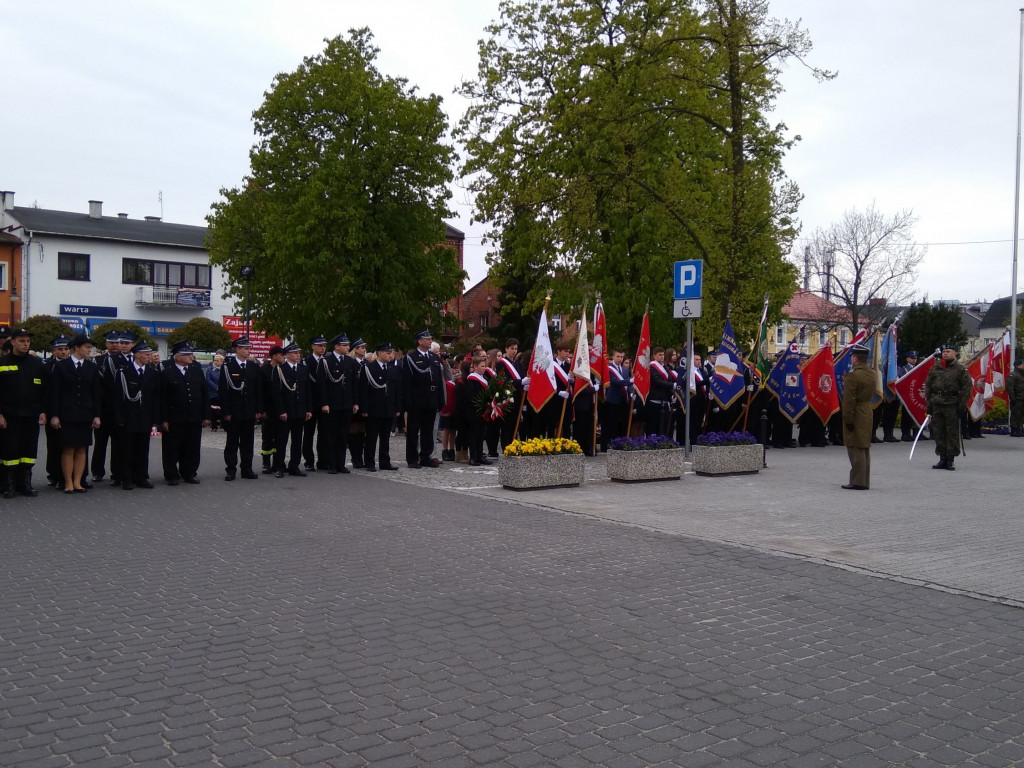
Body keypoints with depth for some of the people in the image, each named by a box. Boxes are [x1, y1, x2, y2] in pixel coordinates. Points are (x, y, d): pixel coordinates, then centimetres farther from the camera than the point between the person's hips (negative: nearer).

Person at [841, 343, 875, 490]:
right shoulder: (872, 373, 8)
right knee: (865, 448, 13)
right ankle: (865, 482, 20)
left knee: (856, 450, -4)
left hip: (856, 416, -8)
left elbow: (849, 400, -20)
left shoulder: (853, 375, -18)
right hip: (868, 413, 8)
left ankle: (857, 482, -2)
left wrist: (848, 419, -17)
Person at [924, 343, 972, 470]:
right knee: (938, 432, 6)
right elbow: (928, 386, 14)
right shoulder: (934, 369, 12)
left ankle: (951, 460, 3)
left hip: (952, 405, -4)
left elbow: (966, 388, -1)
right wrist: (928, 402, 8)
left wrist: (962, 405, -6)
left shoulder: (961, 370, 1)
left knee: (952, 432, -2)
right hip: (936, 405, 4)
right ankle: (942, 459, 13)